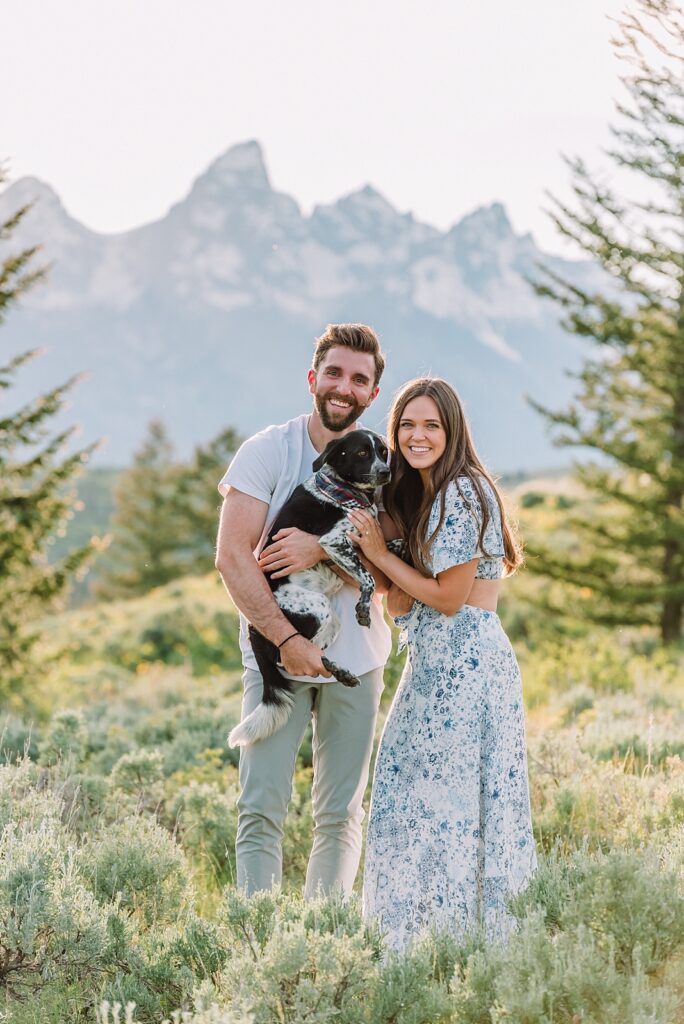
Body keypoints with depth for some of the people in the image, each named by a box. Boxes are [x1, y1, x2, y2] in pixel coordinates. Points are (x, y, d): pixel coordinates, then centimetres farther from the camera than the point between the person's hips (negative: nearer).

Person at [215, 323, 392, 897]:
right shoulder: (267, 452, -3)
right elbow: (232, 556, -10)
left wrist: (322, 550, -20)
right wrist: (286, 639, -18)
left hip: (355, 658, 2)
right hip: (275, 655, -2)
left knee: (342, 816, 5)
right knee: (262, 811, -8)